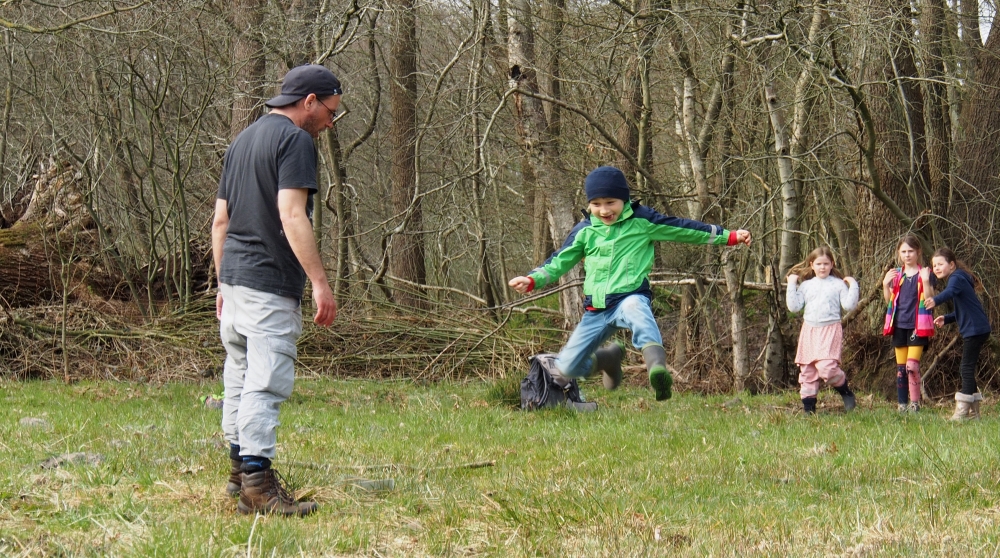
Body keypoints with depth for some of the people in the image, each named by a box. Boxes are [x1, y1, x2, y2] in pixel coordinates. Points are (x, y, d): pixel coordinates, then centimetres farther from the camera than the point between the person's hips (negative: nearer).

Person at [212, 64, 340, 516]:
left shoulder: (242, 140, 18)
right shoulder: (295, 140, -10)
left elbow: (220, 220, 19)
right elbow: (291, 216, -21)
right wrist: (320, 282, -23)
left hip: (234, 277, 9)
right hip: (270, 283, -9)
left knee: (240, 377, 16)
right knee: (266, 382, -10)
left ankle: (240, 469, 25)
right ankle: (257, 485, -12)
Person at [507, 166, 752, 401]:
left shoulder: (642, 221, 4)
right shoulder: (584, 231, 10)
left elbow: (684, 229, 9)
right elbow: (560, 261, 17)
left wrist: (729, 236, 9)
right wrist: (532, 280, -1)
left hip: (631, 297, -4)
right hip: (596, 310, 4)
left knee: (635, 309, -43)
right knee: (565, 370, 0)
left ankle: (657, 365, -68)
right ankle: (609, 358, 32)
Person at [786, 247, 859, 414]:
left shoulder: (838, 284, 3)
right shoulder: (806, 285, 12)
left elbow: (849, 306, -3)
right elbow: (794, 306, 6)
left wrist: (853, 286, -7)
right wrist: (791, 286, 4)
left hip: (830, 330, -4)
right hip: (809, 330, 4)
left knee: (827, 368, -22)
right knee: (807, 372, 5)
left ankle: (846, 392, 4)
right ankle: (808, 409, 13)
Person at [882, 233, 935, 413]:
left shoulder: (924, 273, -1)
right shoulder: (896, 274, 11)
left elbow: (929, 299, -10)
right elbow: (889, 300, 12)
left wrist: (925, 281, -24)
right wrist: (886, 284, -4)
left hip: (917, 325, -5)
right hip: (899, 325, 5)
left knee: (912, 366, -14)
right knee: (900, 368, 6)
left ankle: (915, 403, -7)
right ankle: (902, 405, 10)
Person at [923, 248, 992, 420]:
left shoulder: (957, 278, -11)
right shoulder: (959, 279, 20)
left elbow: (950, 292, -36)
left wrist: (935, 301, -55)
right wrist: (946, 319, 13)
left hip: (975, 329, -11)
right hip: (974, 329, 11)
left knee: (967, 367, -11)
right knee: (967, 368, 14)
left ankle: (961, 411, -14)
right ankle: (973, 411, 19)